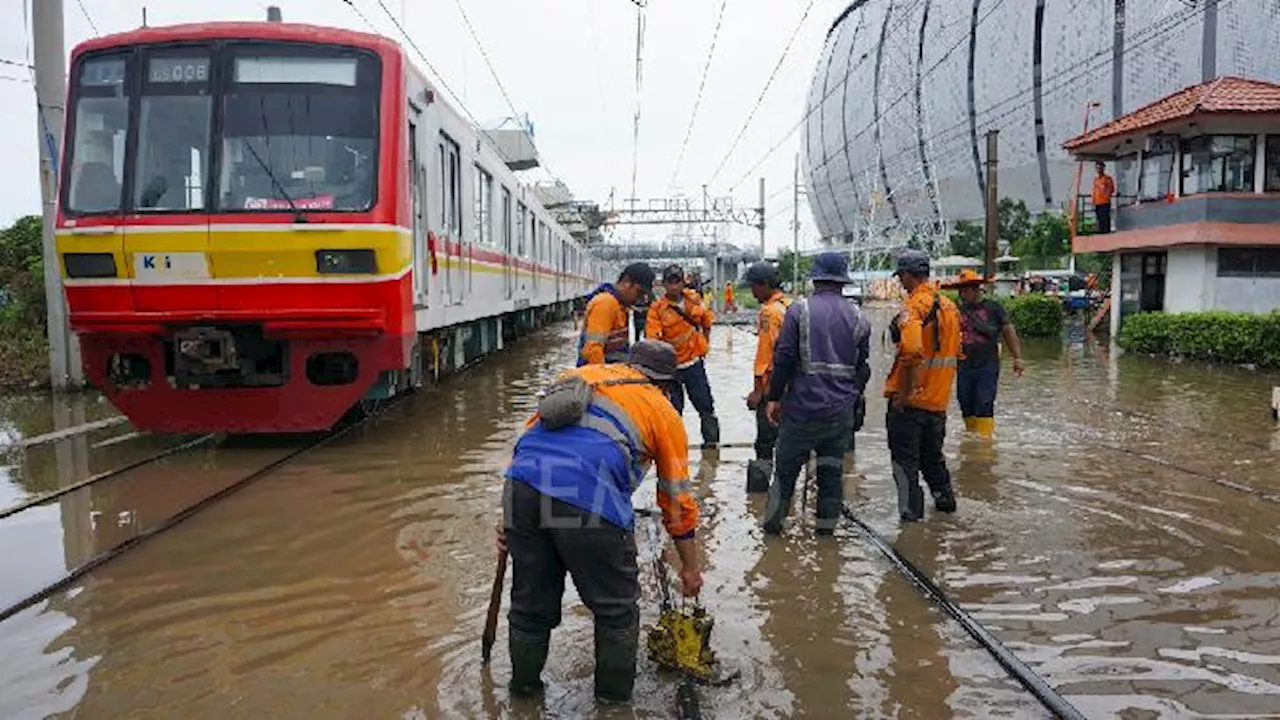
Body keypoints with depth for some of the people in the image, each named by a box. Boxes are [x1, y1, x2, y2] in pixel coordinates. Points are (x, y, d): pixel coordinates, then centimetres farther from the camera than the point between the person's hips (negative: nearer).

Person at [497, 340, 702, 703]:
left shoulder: (580, 374, 30)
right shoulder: (663, 413, 19)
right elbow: (677, 499, 22)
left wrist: (513, 518, 29)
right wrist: (690, 568, 35)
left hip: (521, 486, 5)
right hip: (589, 501, -5)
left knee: (531, 604, 24)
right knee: (616, 610, 18)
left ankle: (524, 689, 43)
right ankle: (614, 699, 32)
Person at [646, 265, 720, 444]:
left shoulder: (693, 299, -3)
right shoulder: (657, 308, -15)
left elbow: (706, 320, 16)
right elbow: (652, 338, -23)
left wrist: (705, 343, 14)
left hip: (694, 363, 3)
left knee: (705, 405, 9)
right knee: (674, 410, 7)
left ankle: (712, 445, 22)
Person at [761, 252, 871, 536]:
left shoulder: (799, 310, -7)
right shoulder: (857, 317, 4)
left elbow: (783, 357, -10)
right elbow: (863, 367, 10)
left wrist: (774, 397, -2)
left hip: (803, 405, -3)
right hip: (841, 410, 3)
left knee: (787, 465, 10)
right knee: (832, 468, 12)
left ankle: (773, 521, 20)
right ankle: (827, 525, 19)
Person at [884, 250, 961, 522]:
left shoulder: (915, 306, -18)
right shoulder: (949, 305, 9)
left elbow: (911, 352, -31)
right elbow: (957, 351, 17)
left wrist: (902, 393, -23)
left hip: (911, 399, -8)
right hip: (938, 399, 8)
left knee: (905, 457, 3)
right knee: (932, 453, 24)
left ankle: (911, 510, 7)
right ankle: (944, 497, 37)